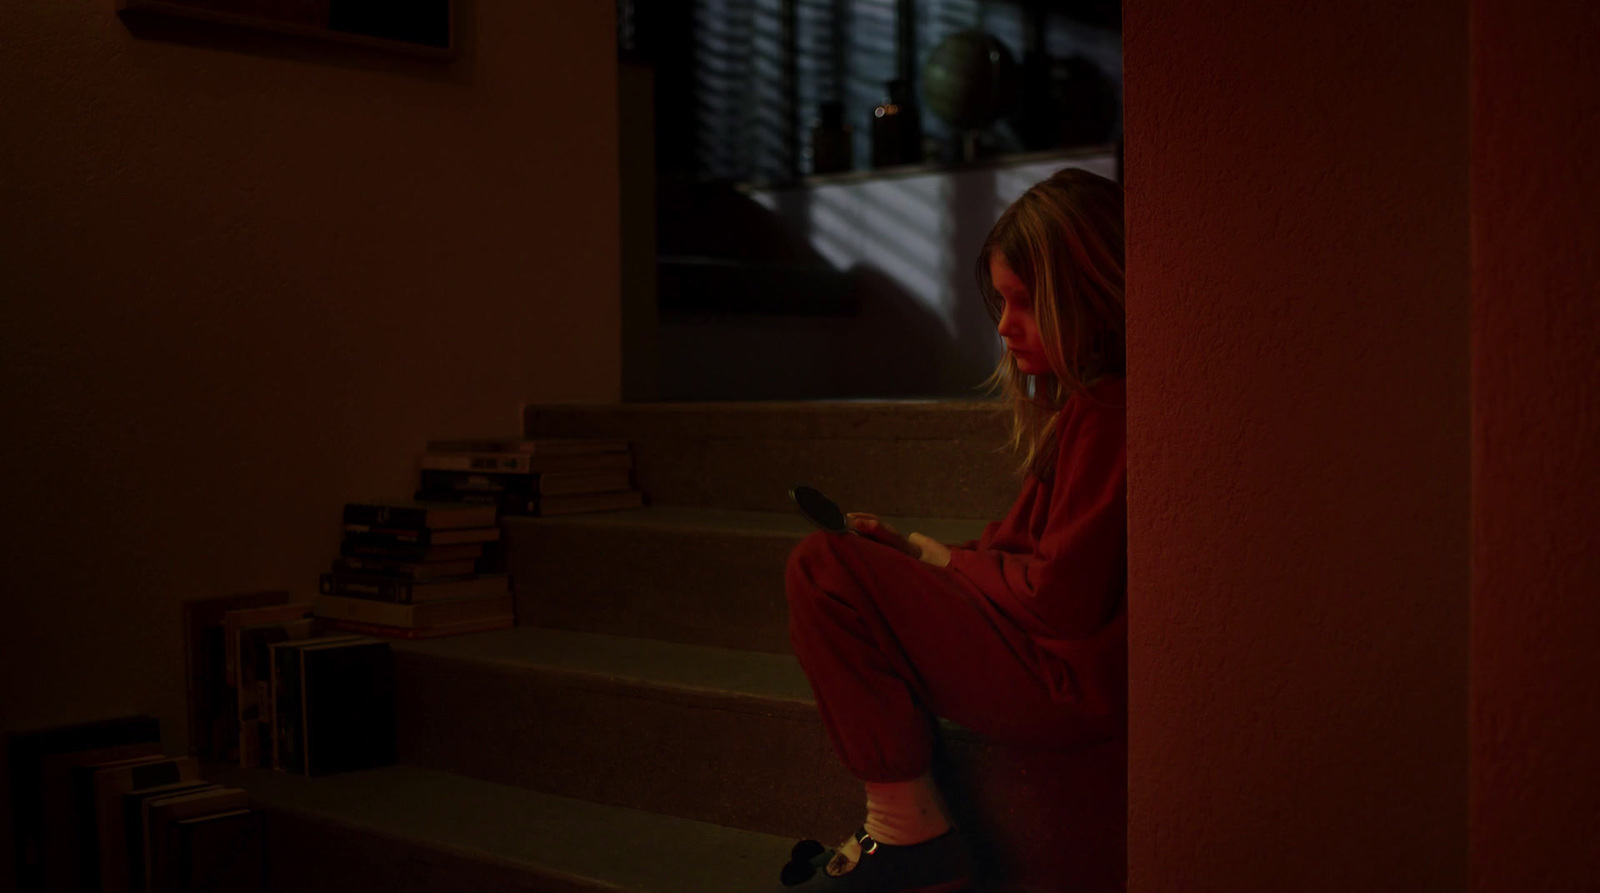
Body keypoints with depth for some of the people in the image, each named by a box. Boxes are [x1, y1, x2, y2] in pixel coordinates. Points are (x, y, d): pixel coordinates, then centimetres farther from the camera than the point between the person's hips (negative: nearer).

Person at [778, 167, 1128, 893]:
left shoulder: (1108, 411, -19)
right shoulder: (1084, 401, 15)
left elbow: (1062, 594, -22)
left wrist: (943, 560, -5)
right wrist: (909, 550, 4)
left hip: (1073, 683, -11)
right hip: (1061, 665, 11)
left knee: (822, 569, -14)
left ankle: (909, 835, -8)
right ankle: (898, 832, 11)